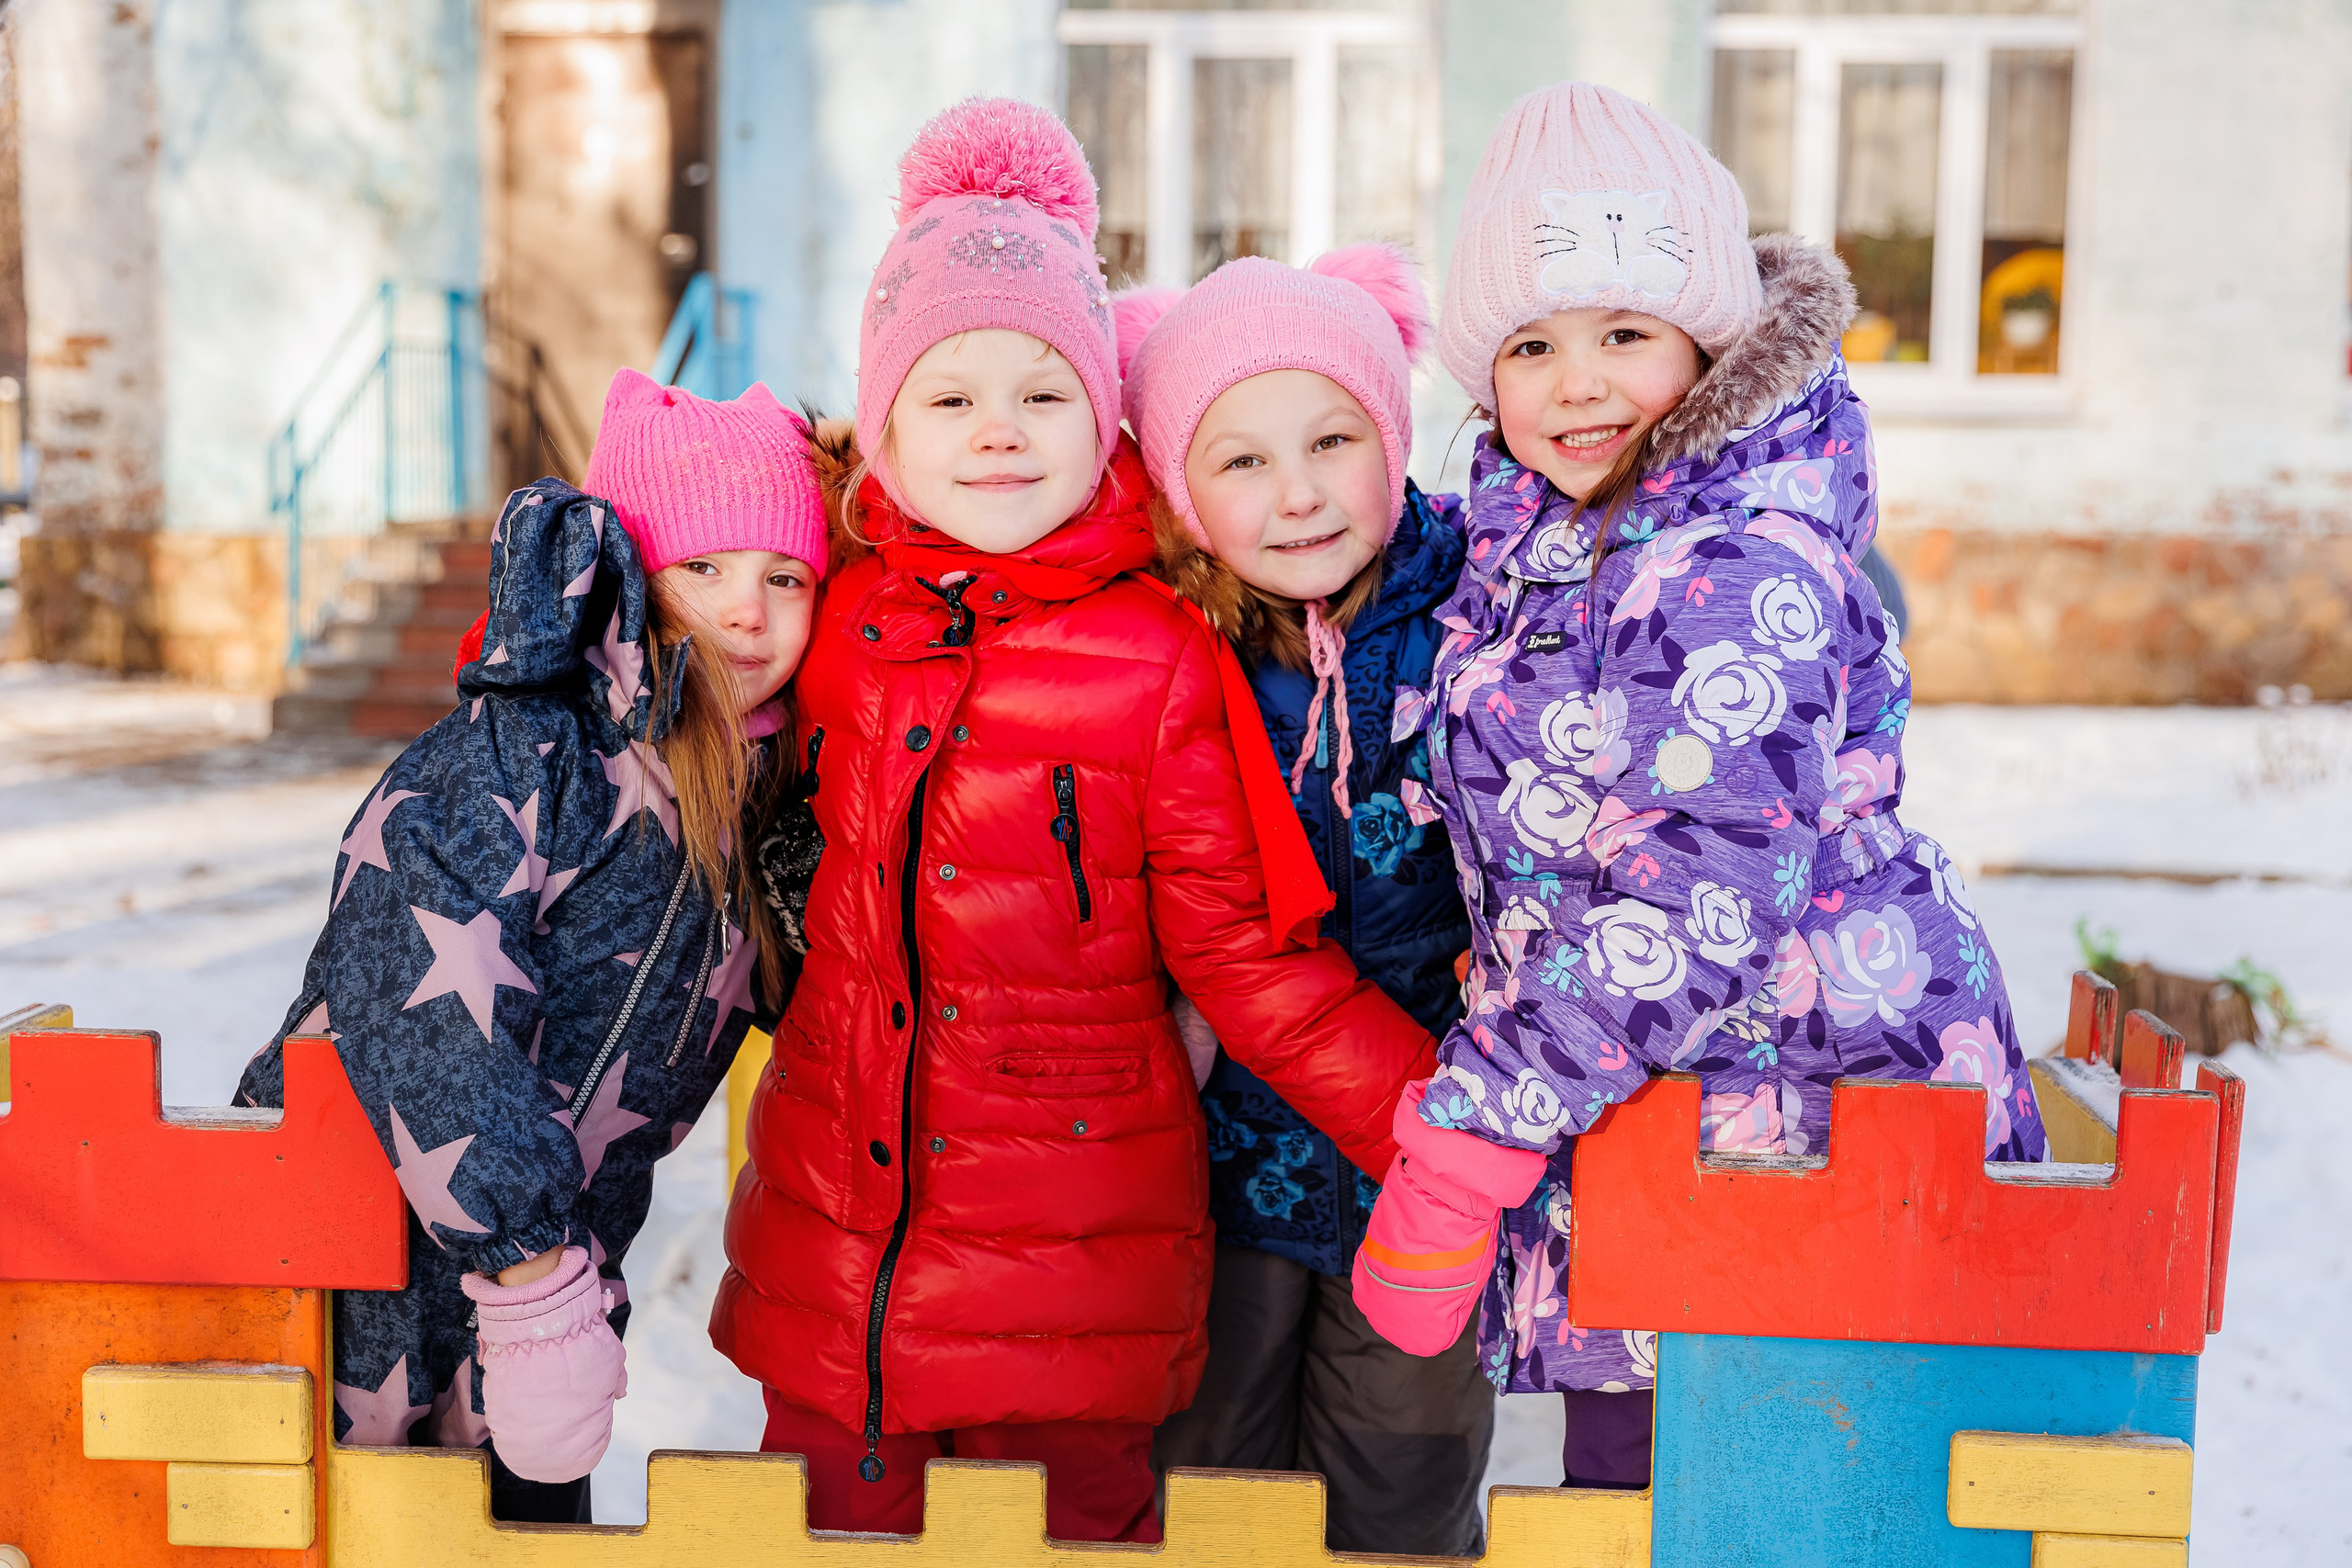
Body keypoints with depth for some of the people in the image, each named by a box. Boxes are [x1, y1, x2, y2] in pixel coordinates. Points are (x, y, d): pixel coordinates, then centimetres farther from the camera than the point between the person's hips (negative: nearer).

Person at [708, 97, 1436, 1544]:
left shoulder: (1161, 663, -9)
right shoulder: (834, 616, 1)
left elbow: (1252, 958, -7)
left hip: (1077, 1267, -3)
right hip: (832, 1249, 4)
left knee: (1078, 1527, 9)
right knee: (837, 1529, 16)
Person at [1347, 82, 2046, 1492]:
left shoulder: (1740, 574, -21)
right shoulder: (1541, 526, 7)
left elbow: (1705, 903, -26)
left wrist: (1466, 1140, -21)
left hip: (1782, 1111, -9)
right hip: (1639, 1101, 9)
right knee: (1619, 1488, 19)